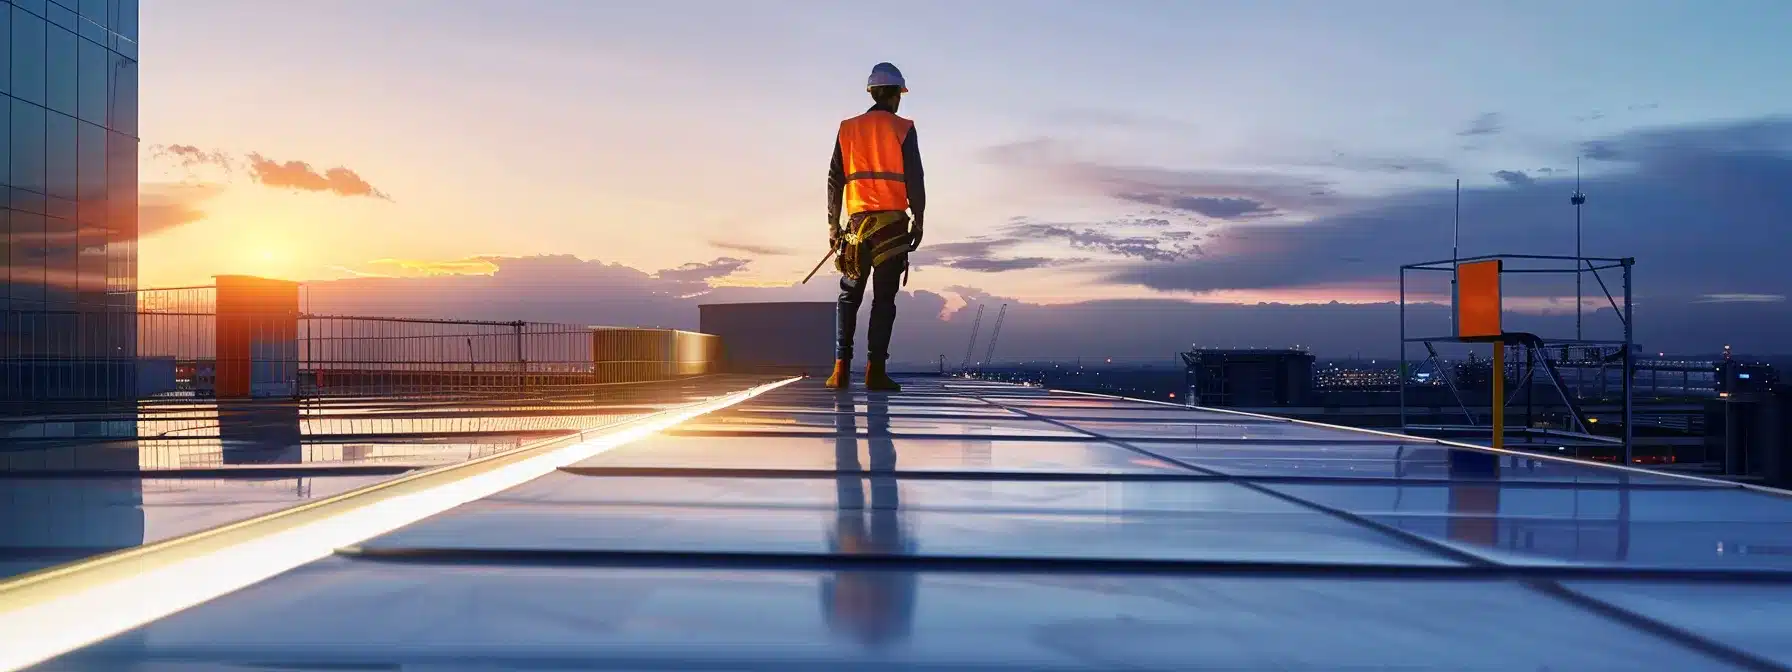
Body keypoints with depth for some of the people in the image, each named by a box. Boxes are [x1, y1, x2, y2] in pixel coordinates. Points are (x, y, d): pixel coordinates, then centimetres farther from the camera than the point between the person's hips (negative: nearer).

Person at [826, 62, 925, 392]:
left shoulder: (848, 129, 12)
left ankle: (841, 369, 1)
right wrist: (918, 220, 2)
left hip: (857, 221, 3)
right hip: (892, 222, -3)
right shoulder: (902, 128, 2)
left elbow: (835, 179, 9)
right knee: (884, 298, -3)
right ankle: (875, 370, -8)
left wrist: (833, 224, 12)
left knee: (849, 296, 10)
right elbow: (914, 179, -4)